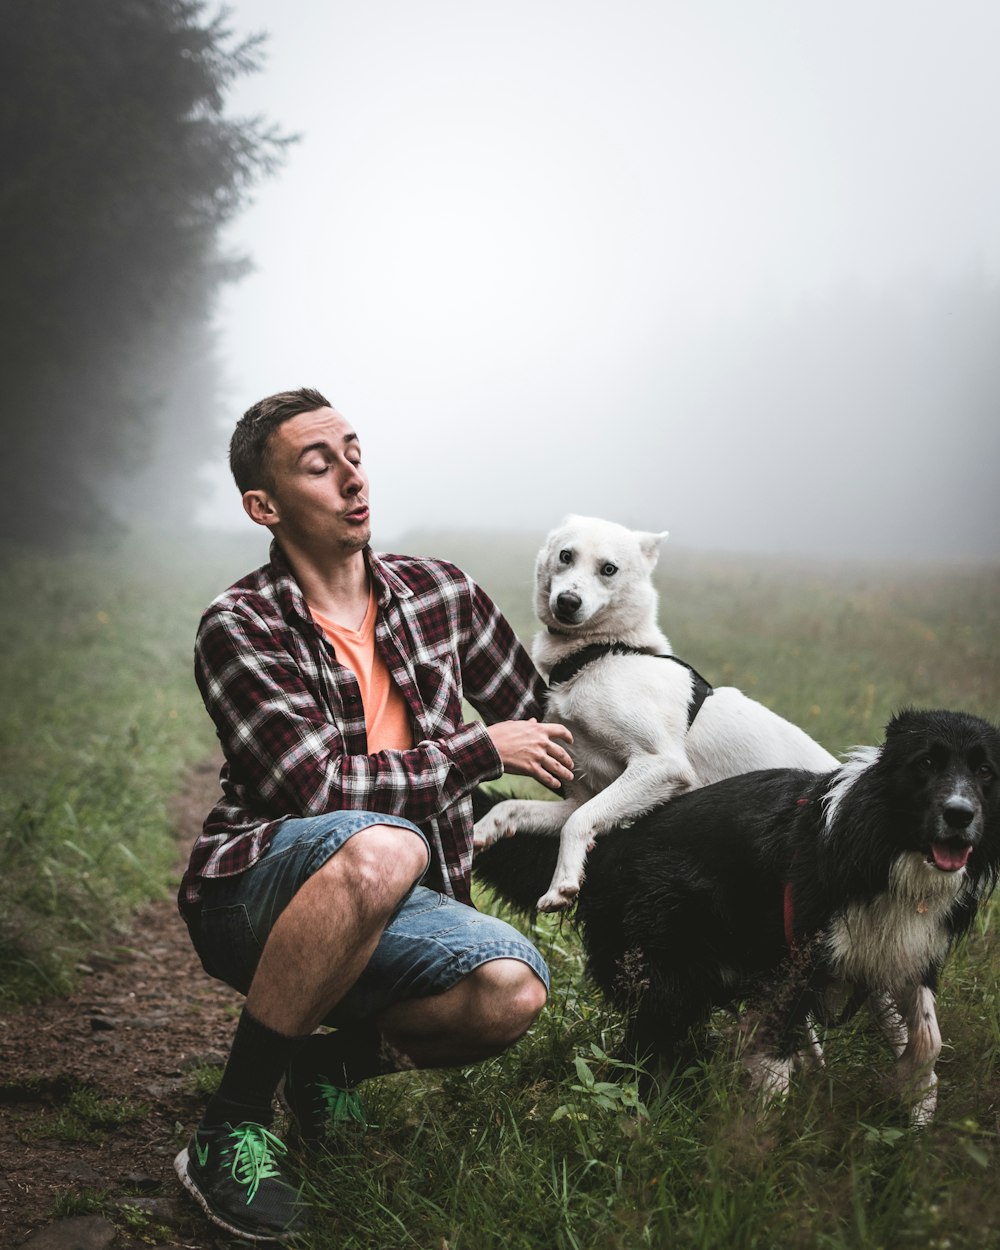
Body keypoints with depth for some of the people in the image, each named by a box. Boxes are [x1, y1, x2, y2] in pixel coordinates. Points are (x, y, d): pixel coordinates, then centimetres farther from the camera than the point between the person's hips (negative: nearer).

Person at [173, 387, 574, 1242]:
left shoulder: (440, 594, 6)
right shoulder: (240, 627, -9)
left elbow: (542, 724, 18)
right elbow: (321, 786, -19)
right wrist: (479, 749, -13)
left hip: (382, 912, 5)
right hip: (254, 897, -4)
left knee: (514, 988, -28)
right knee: (382, 847, -39)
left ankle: (332, 1060, 4)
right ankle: (232, 1123, -23)